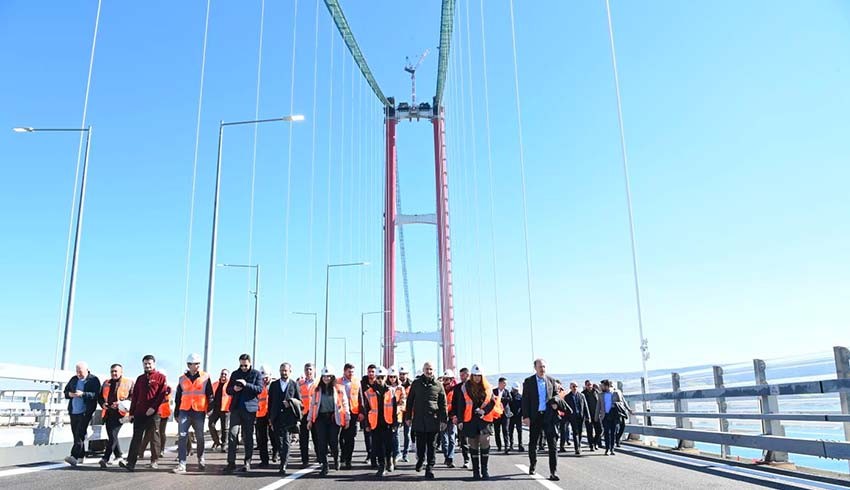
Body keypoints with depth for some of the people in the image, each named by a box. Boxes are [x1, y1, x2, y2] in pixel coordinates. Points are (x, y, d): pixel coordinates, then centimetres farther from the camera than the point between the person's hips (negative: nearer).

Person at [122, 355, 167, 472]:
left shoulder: (161, 377, 2)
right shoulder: (140, 378, 17)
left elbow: (163, 394, -7)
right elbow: (134, 397, 16)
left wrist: (153, 407, -15)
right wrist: (131, 413, 10)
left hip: (154, 413, -4)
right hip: (139, 413, 4)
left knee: (154, 437, 3)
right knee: (136, 438, 0)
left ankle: (154, 461, 12)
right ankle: (131, 462, -4)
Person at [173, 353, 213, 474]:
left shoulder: (205, 377, 2)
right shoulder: (182, 379, 9)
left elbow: (210, 395, 2)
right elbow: (178, 397, 15)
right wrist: (176, 413, 13)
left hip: (199, 411, -1)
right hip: (184, 411, 1)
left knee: (200, 437, 8)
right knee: (182, 436, -8)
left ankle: (201, 459, 28)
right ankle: (181, 464, -7)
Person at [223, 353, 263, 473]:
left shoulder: (256, 374, 3)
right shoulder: (235, 374, 13)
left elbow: (259, 389, -8)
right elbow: (228, 390, 15)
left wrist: (246, 384, -22)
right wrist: (234, 389, -8)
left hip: (249, 408, -2)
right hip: (236, 408, 2)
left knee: (248, 436, 3)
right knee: (232, 434, -7)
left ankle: (247, 462, 11)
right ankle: (231, 462, -3)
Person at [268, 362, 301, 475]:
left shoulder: (294, 385, 7)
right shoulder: (274, 385, 13)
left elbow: (299, 401, 8)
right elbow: (270, 401, 12)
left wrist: (290, 403, -11)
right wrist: (270, 417, 8)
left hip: (289, 418, -3)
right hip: (277, 418, 3)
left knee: (287, 442, -10)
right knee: (280, 442, 7)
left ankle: (283, 466, -13)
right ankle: (283, 463, 19)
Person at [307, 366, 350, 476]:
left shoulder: (339, 388, 2)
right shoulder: (317, 389, 9)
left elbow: (345, 403, 3)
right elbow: (312, 404, 10)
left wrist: (347, 418, 0)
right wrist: (310, 419, 5)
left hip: (334, 418, -2)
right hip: (321, 418, 2)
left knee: (333, 442, 0)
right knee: (321, 443, -1)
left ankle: (336, 459, 29)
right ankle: (324, 466, 8)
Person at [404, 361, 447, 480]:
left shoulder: (438, 385, 5)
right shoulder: (416, 383, 6)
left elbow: (443, 404, 6)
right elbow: (410, 401, 10)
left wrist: (444, 419, 1)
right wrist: (408, 417, 6)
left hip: (433, 420, 0)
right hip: (419, 420, 1)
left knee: (431, 445, 2)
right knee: (420, 443, 6)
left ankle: (429, 468, 9)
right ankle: (420, 460, 33)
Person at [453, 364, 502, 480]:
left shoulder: (488, 388, 6)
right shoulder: (465, 388, 3)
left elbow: (493, 402, 5)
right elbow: (460, 405, 3)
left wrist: (484, 410, -11)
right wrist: (460, 420, -2)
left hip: (484, 420, 0)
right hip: (470, 420, 0)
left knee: (485, 442, -13)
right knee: (473, 445, 5)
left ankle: (485, 470, -2)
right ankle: (476, 471, 15)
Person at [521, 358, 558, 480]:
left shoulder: (551, 380, 6)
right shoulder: (528, 381, 0)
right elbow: (525, 400, -1)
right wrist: (526, 416, -8)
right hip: (535, 416, -1)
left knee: (552, 443, -2)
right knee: (533, 443, 10)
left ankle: (553, 470, 2)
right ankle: (532, 466, 30)